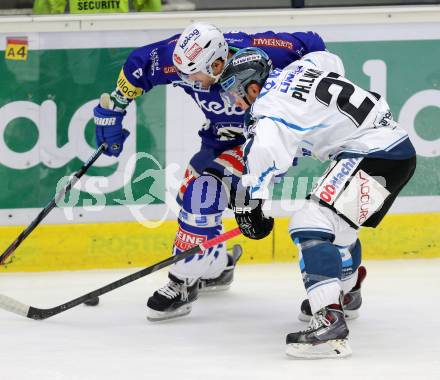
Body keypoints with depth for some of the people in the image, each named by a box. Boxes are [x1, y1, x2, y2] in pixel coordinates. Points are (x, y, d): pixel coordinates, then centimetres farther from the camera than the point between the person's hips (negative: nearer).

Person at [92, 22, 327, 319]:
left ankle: (184, 282, -14)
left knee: (204, 191, -21)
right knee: (189, 193, 11)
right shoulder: (185, 56, -24)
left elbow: (313, 47, -19)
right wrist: (113, 107, -1)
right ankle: (217, 267, 37)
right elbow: (138, 63, -6)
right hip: (220, 136, 6)